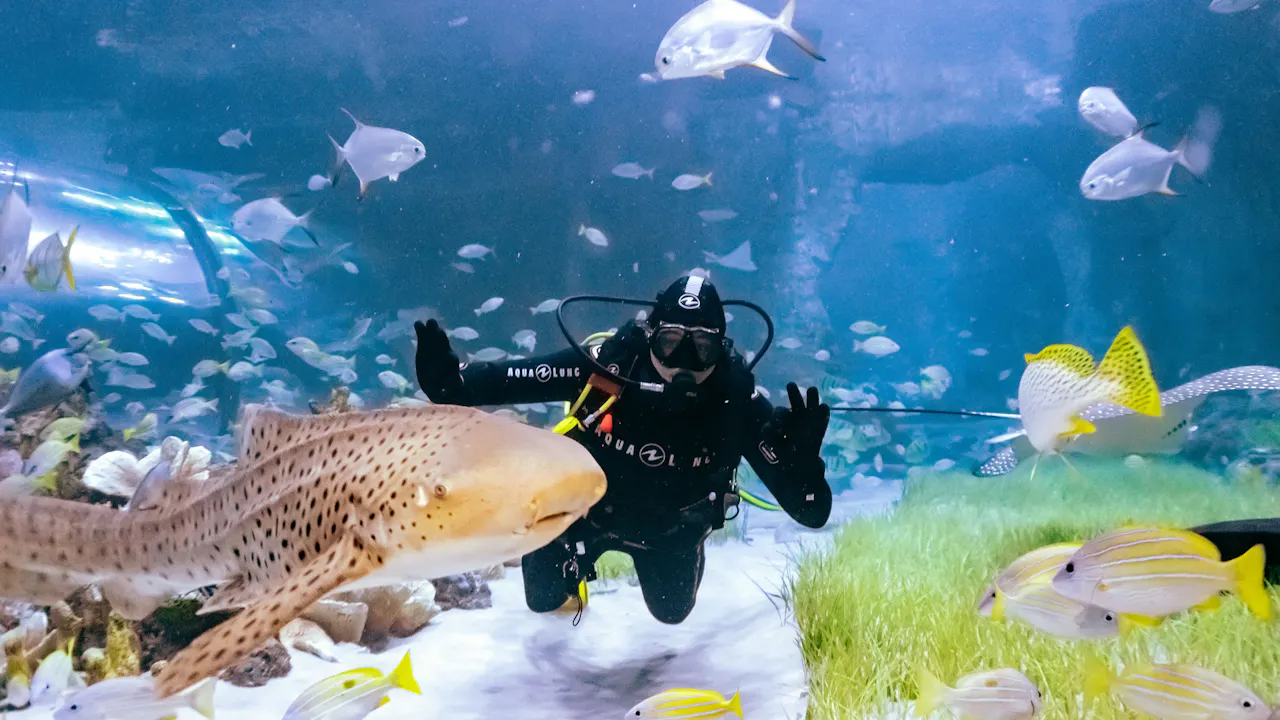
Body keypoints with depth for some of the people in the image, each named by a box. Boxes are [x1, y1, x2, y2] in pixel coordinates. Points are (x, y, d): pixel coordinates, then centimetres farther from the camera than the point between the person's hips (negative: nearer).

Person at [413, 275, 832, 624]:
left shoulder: (737, 402, -34)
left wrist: (802, 460, -56)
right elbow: (511, 379, -31)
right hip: (590, 509, -1)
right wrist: (451, 382, -48)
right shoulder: (609, 366, -37)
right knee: (543, 599, 11)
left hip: (671, 527, 1)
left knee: (673, 612, 22)